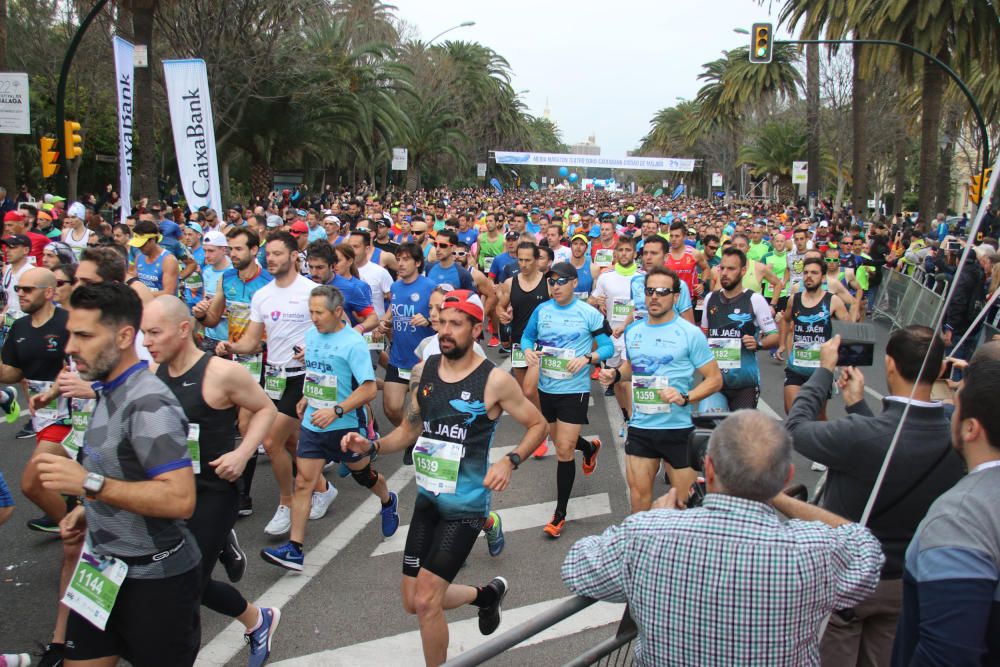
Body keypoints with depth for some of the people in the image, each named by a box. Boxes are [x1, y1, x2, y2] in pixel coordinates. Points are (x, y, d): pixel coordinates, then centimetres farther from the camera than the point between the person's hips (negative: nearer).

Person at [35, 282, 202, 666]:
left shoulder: (148, 403, -23)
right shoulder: (109, 392, 8)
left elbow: (179, 499, -30)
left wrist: (89, 484, -30)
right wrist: (90, 510, 8)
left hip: (154, 577, -9)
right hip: (104, 567, 9)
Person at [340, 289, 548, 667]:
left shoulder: (494, 380, -14)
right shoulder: (423, 371, 1)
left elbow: (537, 425, -3)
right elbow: (410, 430, 11)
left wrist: (510, 462, -20)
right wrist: (371, 447, -7)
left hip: (466, 504, -6)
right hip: (427, 497, 6)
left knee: (425, 601, -9)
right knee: (413, 602, 12)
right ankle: (486, 594, 38)